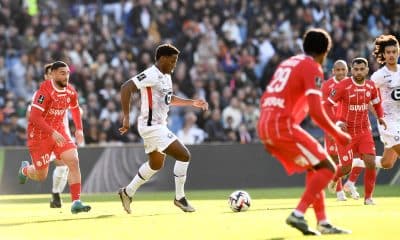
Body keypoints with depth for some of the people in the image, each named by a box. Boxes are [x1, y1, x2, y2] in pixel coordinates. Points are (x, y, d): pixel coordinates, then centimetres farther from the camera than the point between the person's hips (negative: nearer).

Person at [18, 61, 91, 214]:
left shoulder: (70, 92, -1)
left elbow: (75, 109, 20)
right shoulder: (45, 91, -23)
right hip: (39, 134, -5)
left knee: (73, 161, -16)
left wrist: (79, 129, 10)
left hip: (59, 132, 5)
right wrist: (52, 133, -33)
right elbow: (34, 117, -28)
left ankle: (76, 202, -16)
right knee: (41, 176, 4)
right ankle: (25, 169, 41)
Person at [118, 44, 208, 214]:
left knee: (156, 165, 24)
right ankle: (179, 198, -1)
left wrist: (192, 103, 21)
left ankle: (127, 193, 35)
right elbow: (126, 88, -26)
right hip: (152, 127, -10)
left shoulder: (166, 77, 11)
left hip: (159, 126, 10)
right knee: (184, 155, -11)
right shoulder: (151, 75, -18)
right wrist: (126, 117, -29)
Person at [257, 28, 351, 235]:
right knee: (327, 168, -4)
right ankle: (298, 214, -16)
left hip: (263, 126, 9)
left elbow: (265, 100, 25)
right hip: (284, 126, -9)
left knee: (314, 169, 20)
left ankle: (323, 222, 15)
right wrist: (338, 135, -3)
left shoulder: (286, 63, 21)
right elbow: (316, 113, -15)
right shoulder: (312, 67, -5)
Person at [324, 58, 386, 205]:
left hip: (364, 131, 4)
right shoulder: (343, 86, -15)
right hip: (346, 132, -4)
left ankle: (368, 197, 4)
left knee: (371, 163, -10)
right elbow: (328, 105, -12)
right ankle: (333, 177, 35)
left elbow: (377, 103, 20)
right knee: (346, 168, -3)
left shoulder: (371, 86, 0)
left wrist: (380, 117, 3)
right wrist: (337, 122, -23)